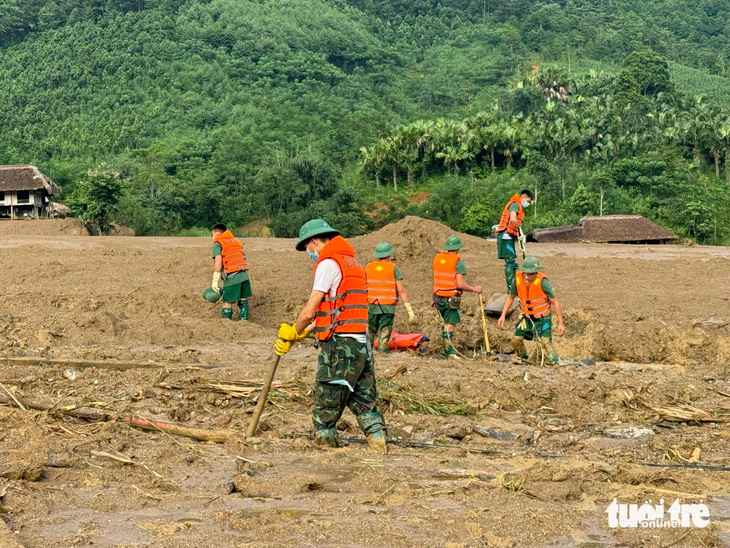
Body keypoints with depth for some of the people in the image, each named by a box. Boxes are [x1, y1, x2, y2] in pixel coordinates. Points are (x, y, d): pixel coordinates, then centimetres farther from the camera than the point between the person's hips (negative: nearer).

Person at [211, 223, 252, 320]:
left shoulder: (218, 244, 2)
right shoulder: (235, 241, 23)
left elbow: (218, 262, -10)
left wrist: (215, 281, -10)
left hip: (232, 277, -6)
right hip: (244, 275, 6)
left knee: (227, 303, -2)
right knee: (243, 301, 11)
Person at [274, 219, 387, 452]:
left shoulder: (328, 263, -7)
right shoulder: (353, 264, 21)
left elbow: (309, 312, -10)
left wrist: (293, 333, 10)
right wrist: (296, 334, 21)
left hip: (340, 345, -9)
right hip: (362, 344, 9)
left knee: (326, 407, 1)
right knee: (364, 402, 10)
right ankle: (379, 442, 4)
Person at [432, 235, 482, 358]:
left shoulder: (437, 258, 6)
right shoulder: (458, 262, -12)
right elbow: (460, 284, -18)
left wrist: (433, 298, 20)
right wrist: (474, 289, -3)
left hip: (438, 298, 6)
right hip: (451, 299, -6)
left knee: (446, 323, 21)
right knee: (450, 325, 2)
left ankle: (448, 349, 25)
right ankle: (449, 352, 9)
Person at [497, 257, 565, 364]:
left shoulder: (542, 282, -27)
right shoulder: (517, 279, -15)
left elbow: (555, 302, -19)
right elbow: (510, 297, 4)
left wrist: (560, 323, -20)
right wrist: (503, 315, -1)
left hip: (543, 317, -4)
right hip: (526, 316, 5)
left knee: (546, 342, -20)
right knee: (516, 340, 4)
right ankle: (525, 359, 31)